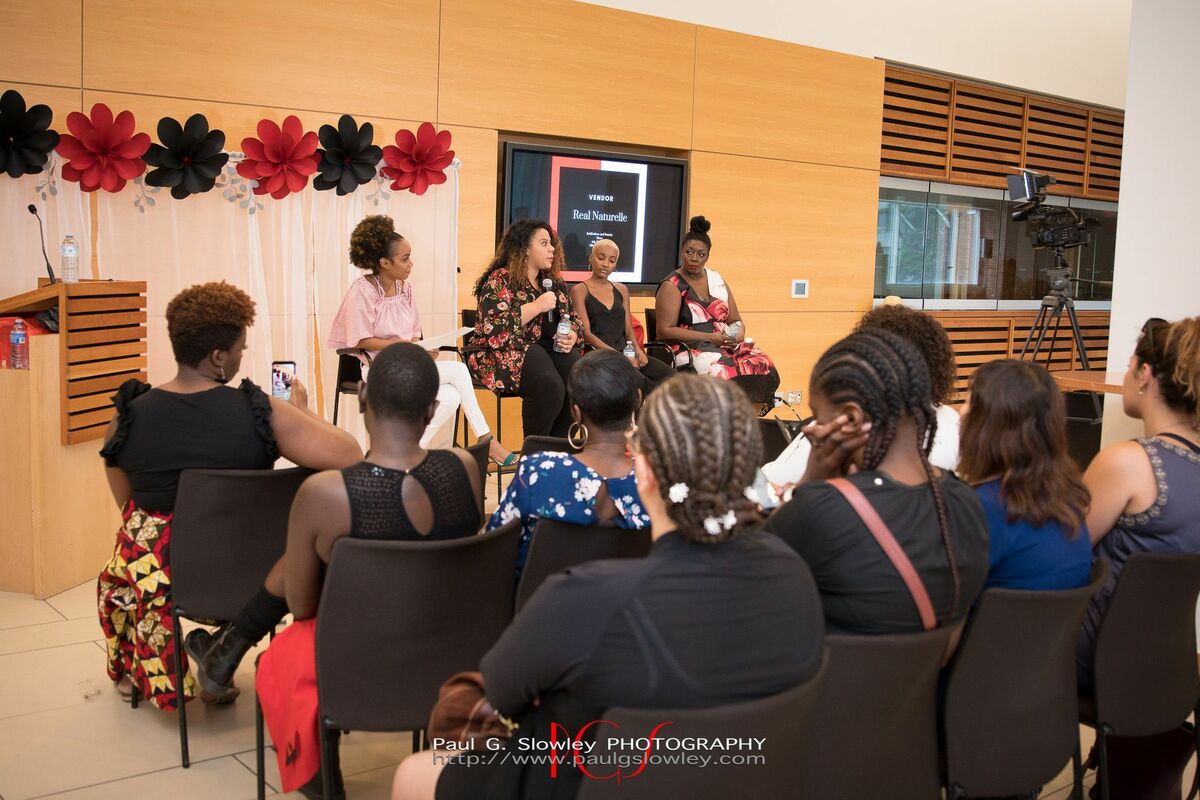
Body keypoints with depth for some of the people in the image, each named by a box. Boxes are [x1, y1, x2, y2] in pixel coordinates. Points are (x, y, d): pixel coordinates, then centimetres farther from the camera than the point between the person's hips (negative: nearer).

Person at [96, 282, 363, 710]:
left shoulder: (128, 417, -10)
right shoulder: (260, 411, -18)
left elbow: (127, 504, 2)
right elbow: (349, 455, -21)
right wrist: (302, 413, -4)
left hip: (159, 571, 2)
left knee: (115, 573, 36)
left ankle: (134, 671, 53)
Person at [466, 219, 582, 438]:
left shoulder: (554, 282, 17)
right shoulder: (500, 280, -5)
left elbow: (572, 320, 23)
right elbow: (492, 327, -19)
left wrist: (572, 337, -2)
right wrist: (536, 307, -18)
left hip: (549, 348, 7)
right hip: (505, 353, -6)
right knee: (549, 386, -34)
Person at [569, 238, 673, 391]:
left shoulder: (621, 290, 23)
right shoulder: (580, 290, 4)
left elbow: (628, 329, 18)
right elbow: (586, 333, -6)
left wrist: (637, 349, -5)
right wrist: (617, 355, -17)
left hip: (624, 353, 6)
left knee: (669, 375, -22)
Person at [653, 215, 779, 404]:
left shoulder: (717, 280, 18)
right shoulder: (671, 286, 0)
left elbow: (736, 321, 21)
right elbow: (664, 331, -10)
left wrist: (738, 336, -4)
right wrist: (710, 338, -14)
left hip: (727, 344, 6)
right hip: (690, 348, -6)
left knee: (764, 367, -23)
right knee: (727, 373, -36)